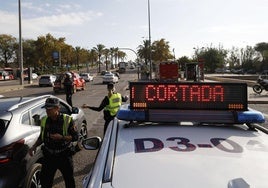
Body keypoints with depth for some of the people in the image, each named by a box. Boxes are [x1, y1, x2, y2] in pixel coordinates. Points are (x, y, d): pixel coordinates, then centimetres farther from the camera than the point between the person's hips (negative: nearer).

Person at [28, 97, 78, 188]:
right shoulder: (44, 120, -2)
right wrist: (34, 146, -3)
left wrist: (62, 137, -27)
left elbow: (75, 136, -14)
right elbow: (41, 137, 12)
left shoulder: (67, 120, -16)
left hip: (64, 156, -3)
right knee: (44, 180, 13)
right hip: (49, 156, 4)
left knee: (69, 179, 15)